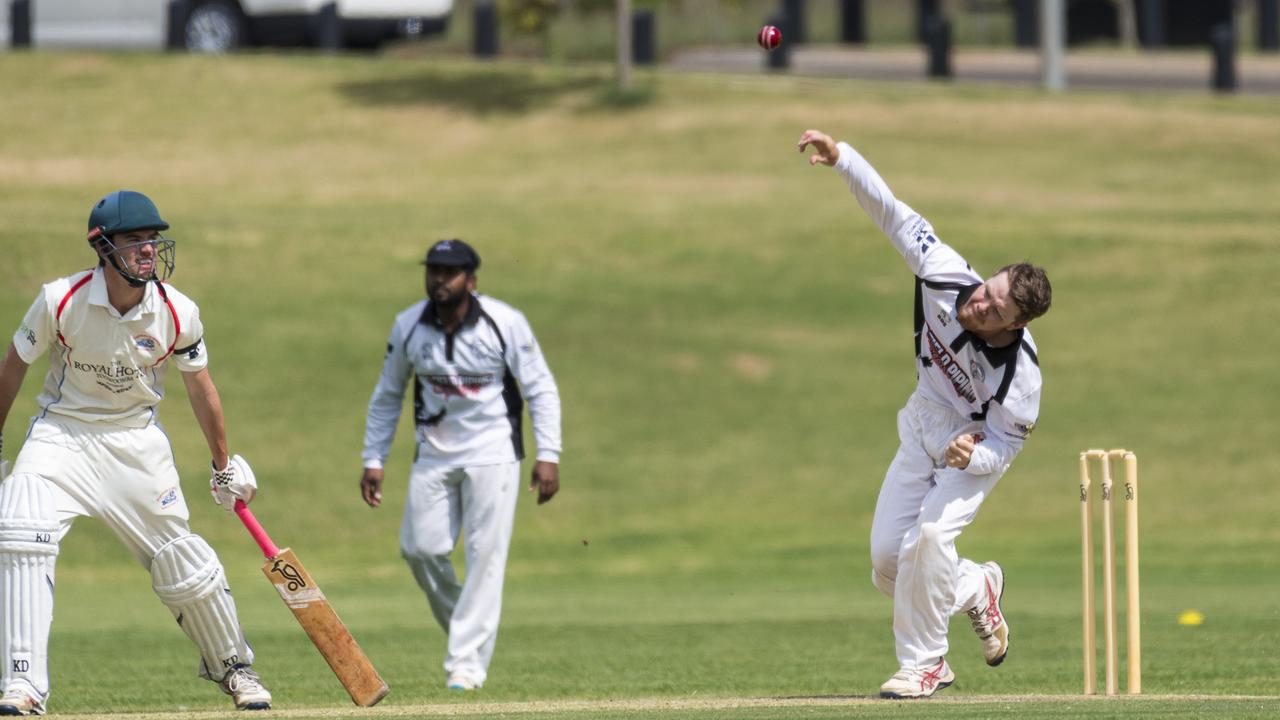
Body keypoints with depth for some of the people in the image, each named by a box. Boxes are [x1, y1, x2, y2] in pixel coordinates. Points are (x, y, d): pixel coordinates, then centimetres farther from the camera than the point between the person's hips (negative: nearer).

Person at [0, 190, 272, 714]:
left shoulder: (177, 313, -13)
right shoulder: (60, 302, -18)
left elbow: (200, 388, 4)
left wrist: (224, 466, 13)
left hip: (137, 441, 1)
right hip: (62, 432, -1)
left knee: (182, 561, 2)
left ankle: (231, 665, 30)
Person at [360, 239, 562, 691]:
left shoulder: (505, 323, -11)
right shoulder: (408, 327, -1)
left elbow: (541, 389, -7)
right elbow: (387, 396, 11)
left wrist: (548, 455, -16)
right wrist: (373, 460, 7)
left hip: (492, 450, -4)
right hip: (435, 451, 4)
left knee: (485, 552, -10)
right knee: (420, 548, -4)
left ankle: (467, 663, -10)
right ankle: (466, 630, 20)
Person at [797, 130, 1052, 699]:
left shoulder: (1020, 370, -35)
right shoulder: (946, 277, -28)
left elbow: (1005, 444, -22)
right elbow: (891, 211, -21)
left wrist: (972, 456, -44)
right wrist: (841, 158, -31)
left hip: (979, 446, -5)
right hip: (923, 432, 5)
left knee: (931, 534, -28)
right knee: (887, 558, 3)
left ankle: (922, 663, -12)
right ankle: (975, 589, 33)